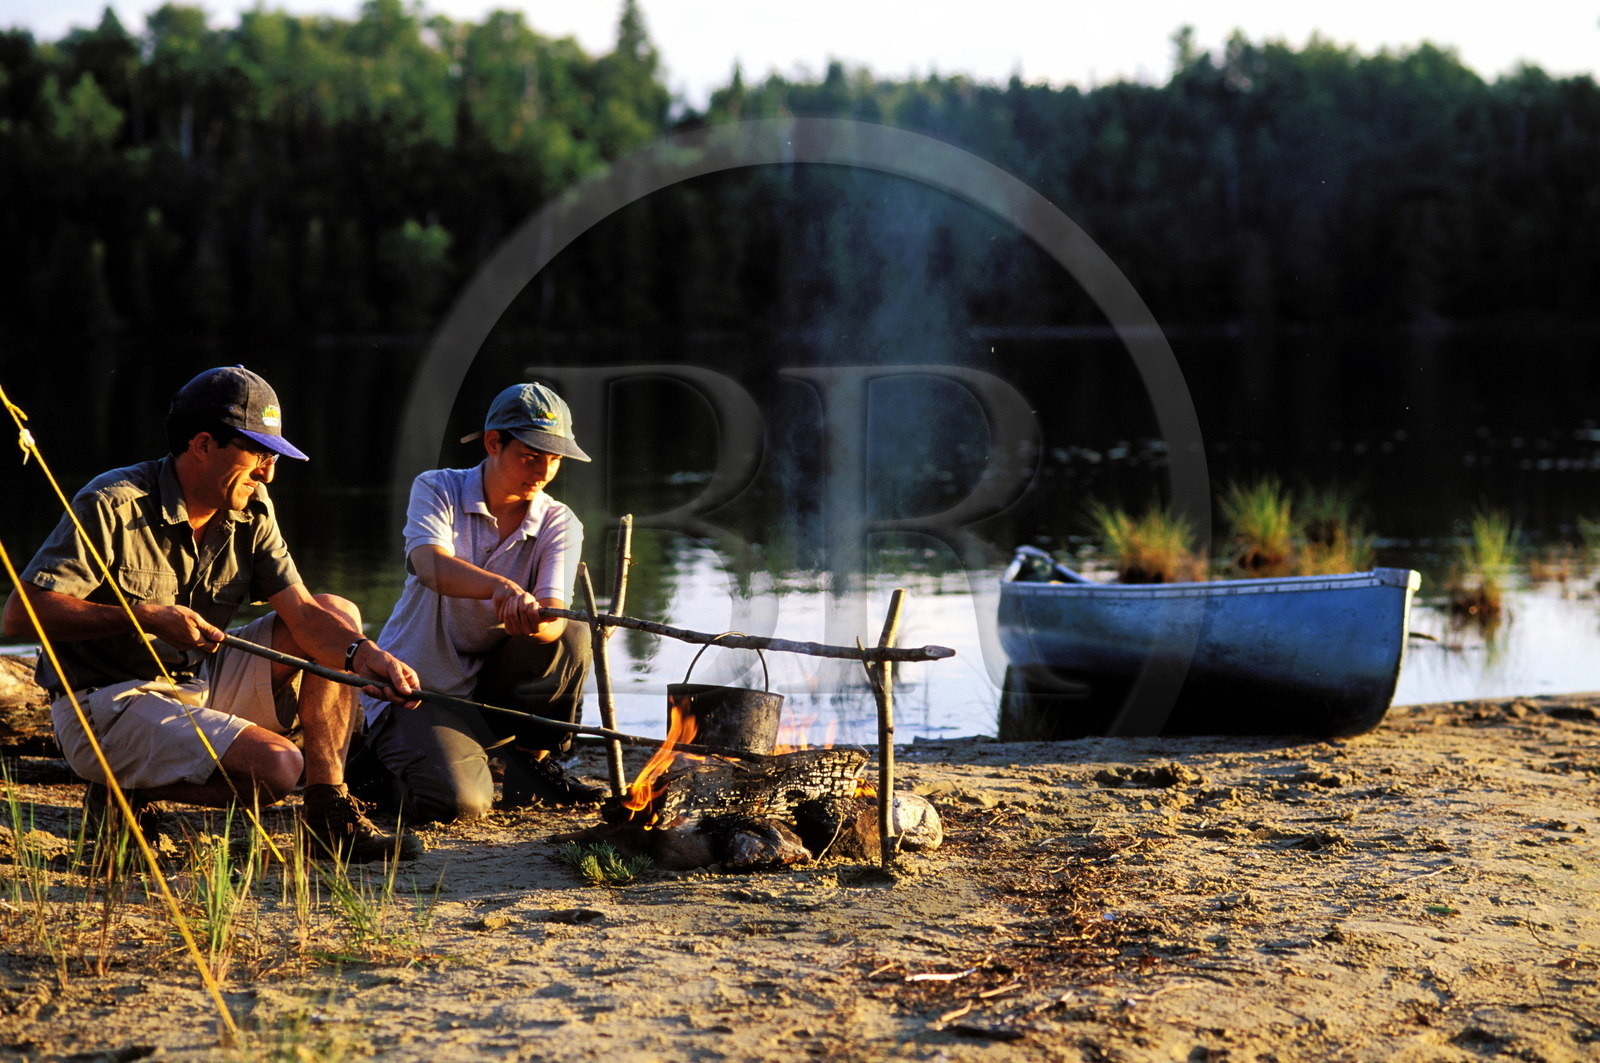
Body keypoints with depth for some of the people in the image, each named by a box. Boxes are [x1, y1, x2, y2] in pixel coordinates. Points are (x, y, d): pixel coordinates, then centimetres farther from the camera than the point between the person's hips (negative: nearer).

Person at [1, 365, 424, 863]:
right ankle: (123, 792, -3)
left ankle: (329, 817, -3)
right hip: (105, 705, -8)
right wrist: (145, 616, -26)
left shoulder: (252, 513, 2)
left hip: (199, 686, 8)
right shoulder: (112, 505, -17)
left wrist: (363, 653, -26)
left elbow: (303, 612, -5)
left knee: (338, 613, -1)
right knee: (276, 765, -27)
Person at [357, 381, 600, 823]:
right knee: (456, 801, -29)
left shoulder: (559, 525, -2)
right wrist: (501, 587, -51)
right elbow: (431, 566, -30)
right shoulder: (437, 490, -9)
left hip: (492, 684, 4)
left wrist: (537, 622, -45)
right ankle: (384, 761, 6)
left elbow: (554, 617, -19)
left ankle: (531, 761, -3)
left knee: (572, 637, -24)